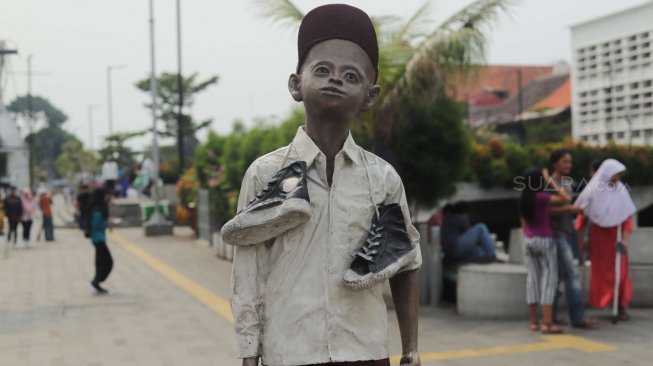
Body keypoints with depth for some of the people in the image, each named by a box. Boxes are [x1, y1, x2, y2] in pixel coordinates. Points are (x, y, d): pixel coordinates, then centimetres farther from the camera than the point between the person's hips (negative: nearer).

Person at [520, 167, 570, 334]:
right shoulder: (541, 197, -16)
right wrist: (550, 181, -11)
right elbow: (566, 199, -15)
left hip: (529, 241, 7)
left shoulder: (523, 200, 7)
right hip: (544, 241, -7)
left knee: (533, 279, 8)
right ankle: (548, 323, -8)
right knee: (549, 280, -4)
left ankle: (534, 322, 10)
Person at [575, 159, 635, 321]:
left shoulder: (620, 190, -7)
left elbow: (627, 215, -4)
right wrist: (581, 239, -2)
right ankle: (599, 305, 14)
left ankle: (622, 306, 4)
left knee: (620, 270, -1)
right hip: (597, 236, 0)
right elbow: (582, 213, -3)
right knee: (599, 271, 6)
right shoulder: (592, 191, -9)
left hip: (615, 236, 1)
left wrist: (624, 238, -10)